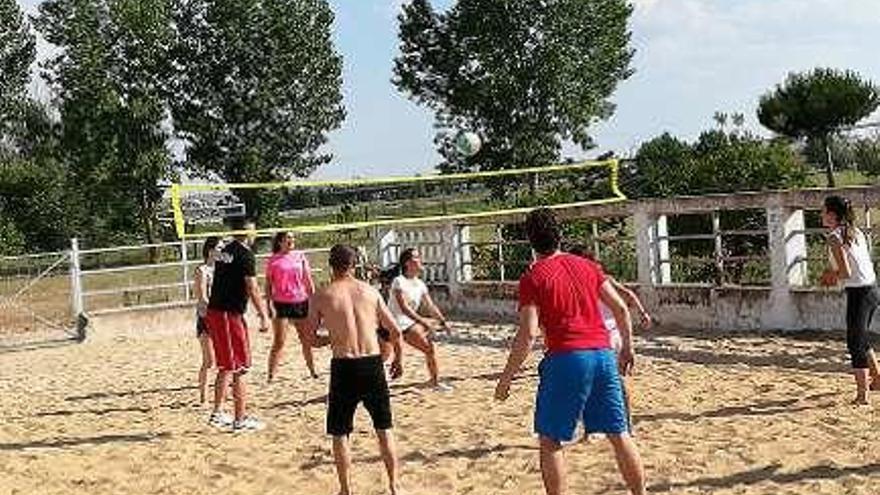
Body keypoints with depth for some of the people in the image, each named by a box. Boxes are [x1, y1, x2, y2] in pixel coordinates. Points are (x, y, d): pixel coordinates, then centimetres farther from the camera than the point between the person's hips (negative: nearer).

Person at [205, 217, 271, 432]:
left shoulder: (224, 252, 15)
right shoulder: (245, 254, -10)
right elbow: (252, 288, -16)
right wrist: (264, 316, -13)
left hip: (214, 311, 8)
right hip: (230, 313, -8)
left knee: (225, 367, 18)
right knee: (239, 369, -1)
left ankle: (217, 414, 23)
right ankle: (241, 419, 2)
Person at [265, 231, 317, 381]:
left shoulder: (300, 256, 7)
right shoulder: (273, 260, 0)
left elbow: (308, 280, 9)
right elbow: (268, 285, 1)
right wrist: (269, 305, -7)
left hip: (301, 302, 3)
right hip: (281, 304, -3)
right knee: (279, 342, -5)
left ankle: (312, 371, 24)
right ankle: (271, 375, 1)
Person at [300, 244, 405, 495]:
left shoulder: (321, 297, 0)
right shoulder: (370, 291, 6)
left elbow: (310, 338, 3)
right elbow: (395, 331, 9)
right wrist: (399, 357, 24)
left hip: (344, 366, -2)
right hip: (373, 363, 2)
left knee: (340, 432, 12)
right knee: (384, 428, 16)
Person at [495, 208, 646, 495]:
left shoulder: (532, 278, -3)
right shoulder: (587, 266, 12)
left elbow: (528, 334, -10)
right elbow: (621, 308, 11)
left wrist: (506, 378, -4)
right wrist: (627, 348, 22)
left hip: (566, 358, -5)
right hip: (603, 353, 5)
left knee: (550, 440, 7)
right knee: (619, 434, 14)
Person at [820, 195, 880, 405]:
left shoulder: (834, 238, -14)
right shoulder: (857, 232, 11)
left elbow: (846, 272, -19)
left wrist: (832, 276, 1)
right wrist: (833, 271, 13)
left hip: (858, 293, -8)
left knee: (855, 344, 0)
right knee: (861, 337, 25)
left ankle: (861, 394, 4)